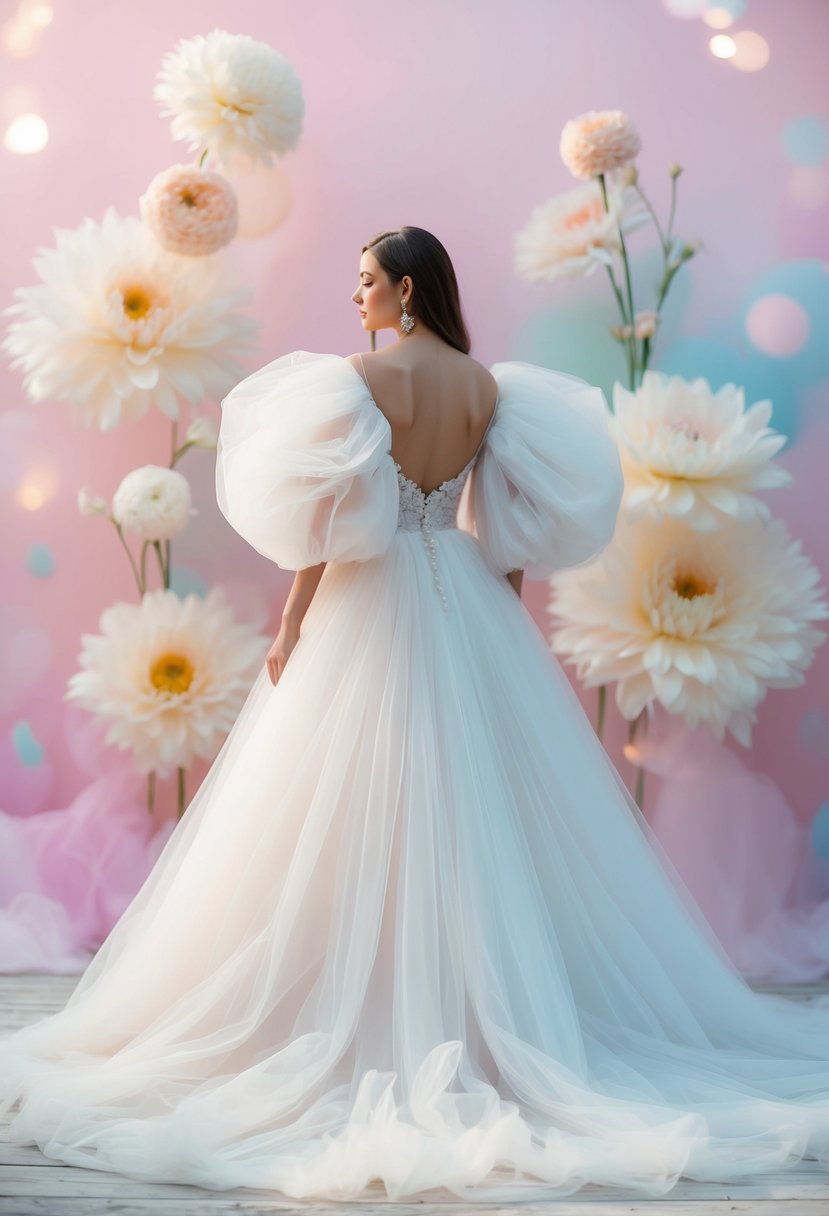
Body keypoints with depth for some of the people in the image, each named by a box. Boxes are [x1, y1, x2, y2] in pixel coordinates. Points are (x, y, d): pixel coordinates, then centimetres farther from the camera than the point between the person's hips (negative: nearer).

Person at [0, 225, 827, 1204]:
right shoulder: (488, 384, 5)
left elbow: (332, 509, -12)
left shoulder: (366, 374, -9)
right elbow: (510, 520, 7)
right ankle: (501, 1006, 15)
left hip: (376, 599, -5)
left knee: (363, 813, 1)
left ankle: (378, 1018, 5)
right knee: (485, 811, 10)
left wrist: (294, 618, -7)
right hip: (469, 602, 5)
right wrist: (510, 617, 16)